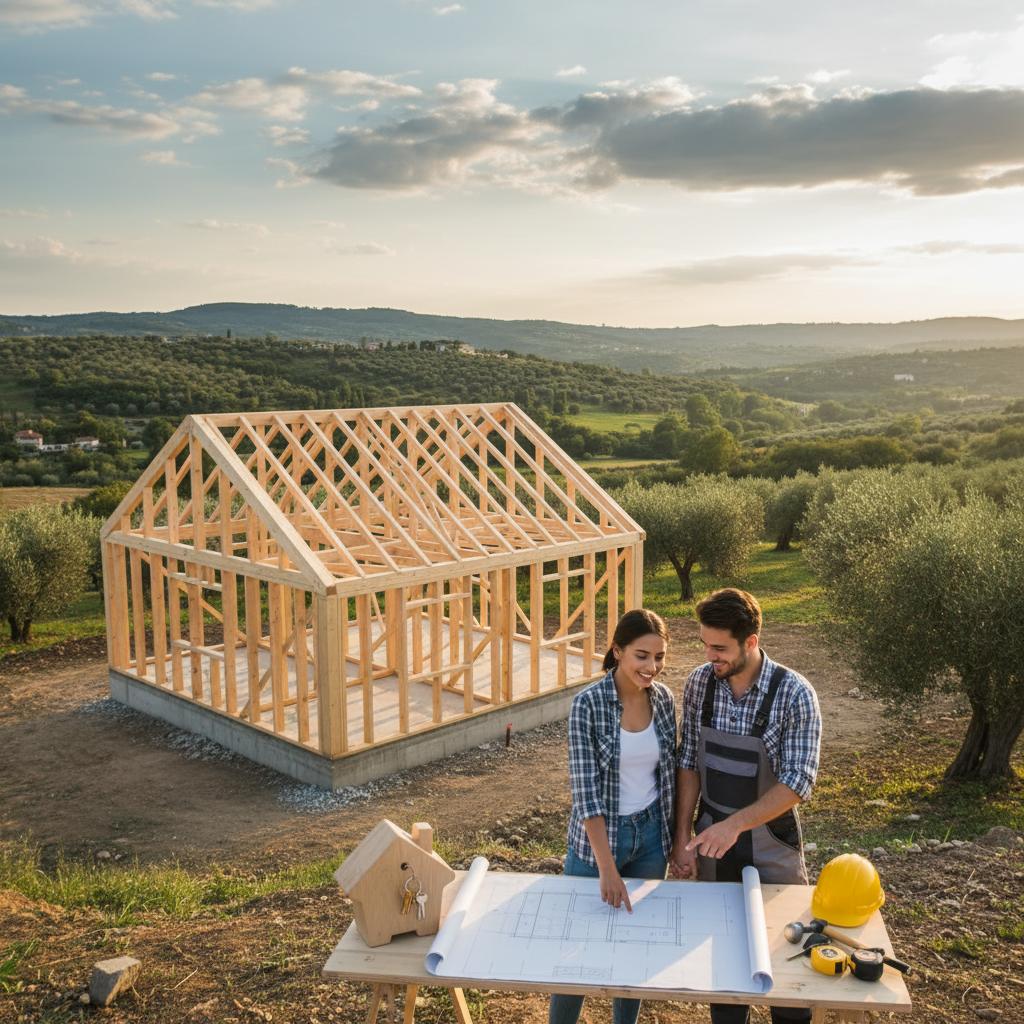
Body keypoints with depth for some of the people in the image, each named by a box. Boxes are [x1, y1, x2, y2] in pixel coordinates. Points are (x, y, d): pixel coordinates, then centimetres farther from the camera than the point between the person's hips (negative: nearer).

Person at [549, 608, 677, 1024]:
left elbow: (669, 772, 7)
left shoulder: (664, 699, -4)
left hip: (651, 835, 4)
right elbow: (585, 788, -22)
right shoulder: (588, 704, -20)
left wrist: (677, 837, 9)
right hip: (597, 837, -4)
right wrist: (607, 868, -26)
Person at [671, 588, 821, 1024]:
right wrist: (683, 836, -1)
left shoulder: (794, 694, -20)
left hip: (770, 840, -3)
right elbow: (689, 764, 0)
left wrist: (735, 824, -30)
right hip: (713, 837, 3)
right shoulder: (699, 682, -8)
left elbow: (797, 783, -21)